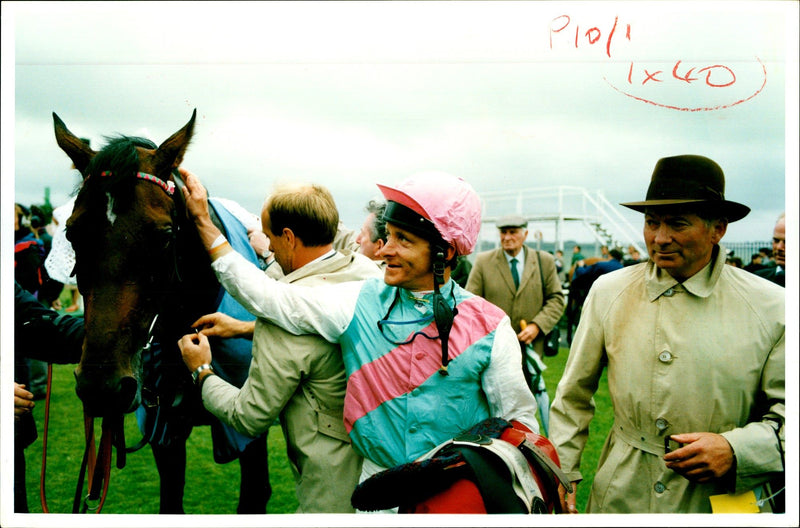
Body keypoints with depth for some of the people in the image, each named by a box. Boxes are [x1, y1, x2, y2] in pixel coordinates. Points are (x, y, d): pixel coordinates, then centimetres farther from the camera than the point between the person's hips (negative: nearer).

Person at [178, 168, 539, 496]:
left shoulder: (489, 326, -8)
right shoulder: (360, 303, -3)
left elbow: (518, 420, -2)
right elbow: (266, 296, -3)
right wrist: (204, 223, -3)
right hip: (380, 487, 1)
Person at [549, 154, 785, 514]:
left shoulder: (771, 306, -7)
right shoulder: (608, 292, -2)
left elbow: (786, 413, -4)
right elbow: (574, 394, 5)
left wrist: (735, 450, -19)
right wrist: (562, 473, 3)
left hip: (726, 501, -1)